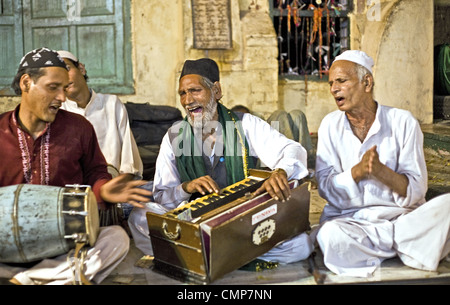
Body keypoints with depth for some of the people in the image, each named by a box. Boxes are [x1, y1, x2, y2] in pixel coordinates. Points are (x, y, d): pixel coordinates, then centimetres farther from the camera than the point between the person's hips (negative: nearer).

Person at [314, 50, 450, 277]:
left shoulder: (402, 122, 0)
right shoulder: (330, 125, 5)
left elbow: (415, 192, -6)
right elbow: (325, 188, -2)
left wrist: (380, 170, -24)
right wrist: (358, 170, -20)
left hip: (400, 215, 0)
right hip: (348, 218, 1)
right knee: (330, 235, -34)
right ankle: (406, 245, -11)